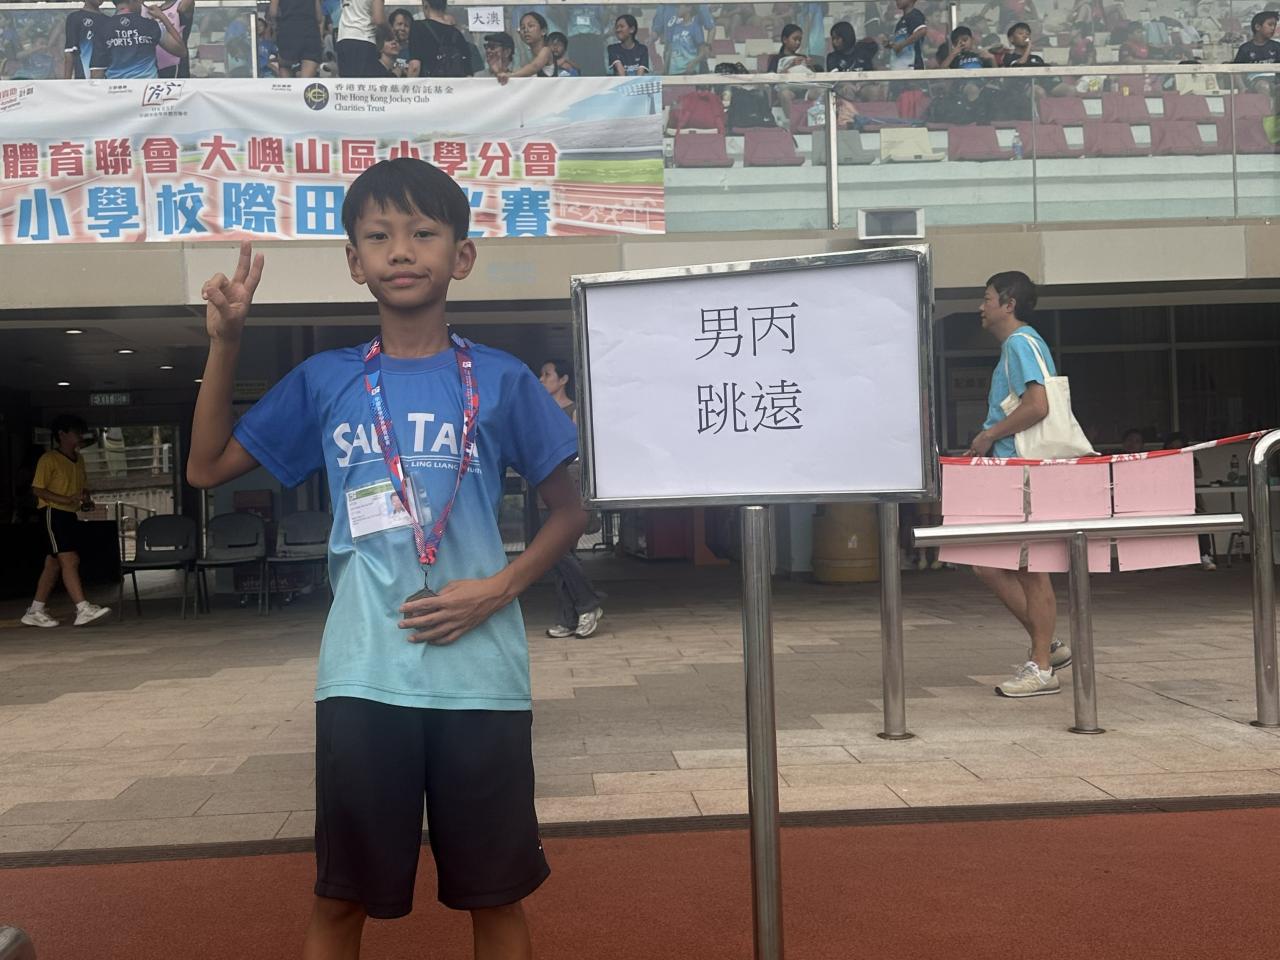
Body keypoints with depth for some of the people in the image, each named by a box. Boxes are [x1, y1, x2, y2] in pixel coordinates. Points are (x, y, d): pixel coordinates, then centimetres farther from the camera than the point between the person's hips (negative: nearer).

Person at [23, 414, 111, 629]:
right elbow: (37, 489, -13)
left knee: (54, 564, 10)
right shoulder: (49, 459, -9)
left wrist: (86, 500, 2)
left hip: (70, 515, 8)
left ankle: (35, 611, 17)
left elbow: (83, 487, 24)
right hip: (52, 513, -8)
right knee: (69, 560, -16)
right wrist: (66, 499, -23)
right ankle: (83, 609, -22)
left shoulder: (79, 460, 15)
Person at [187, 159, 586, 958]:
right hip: (361, 675, 1)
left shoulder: (502, 380, 0)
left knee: (496, 894, 11)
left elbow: (569, 511, 6)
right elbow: (208, 468, 12)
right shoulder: (324, 381, 5)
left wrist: (500, 589, -9)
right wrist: (226, 343, 2)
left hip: (480, 675, -1)